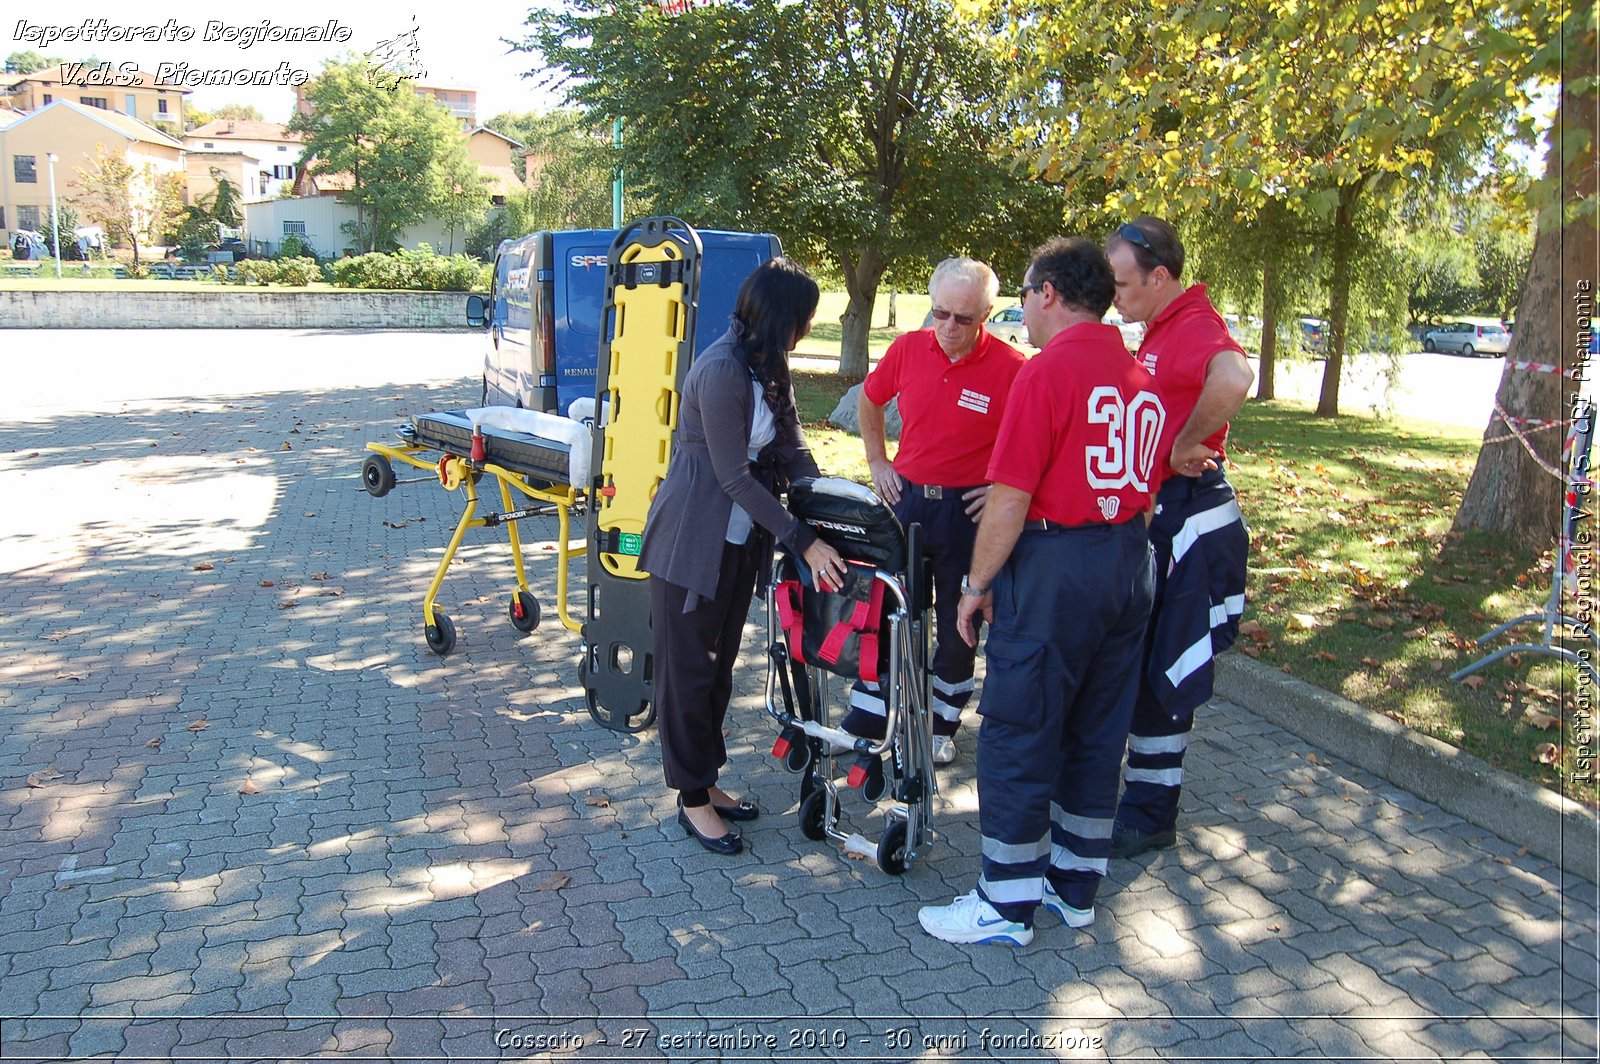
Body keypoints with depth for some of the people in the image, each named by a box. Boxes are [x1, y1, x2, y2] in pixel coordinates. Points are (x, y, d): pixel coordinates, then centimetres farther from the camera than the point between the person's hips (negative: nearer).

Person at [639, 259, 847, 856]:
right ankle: (692, 800, 15)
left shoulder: (769, 370, 7)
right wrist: (803, 542, -22)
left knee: (719, 663, 16)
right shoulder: (721, 370, -22)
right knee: (687, 668, 3)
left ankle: (705, 780, 30)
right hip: (692, 541, -9)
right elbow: (734, 477, -22)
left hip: (739, 539, 9)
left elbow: (792, 453, 5)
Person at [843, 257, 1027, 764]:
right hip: (906, 496, 3)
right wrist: (878, 462, 10)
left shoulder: (1012, 368, -15)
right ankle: (865, 720, 24)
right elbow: (869, 400, 15)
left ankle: (941, 726, 28)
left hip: (967, 509, -3)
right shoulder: (908, 349, -4)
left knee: (957, 624, 11)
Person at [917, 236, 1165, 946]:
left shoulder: (1047, 370, -14)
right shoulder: (1141, 374, 10)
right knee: (1097, 734, 15)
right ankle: (1075, 888, 27)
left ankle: (1007, 906, 11)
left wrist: (978, 583, -7)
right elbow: (1145, 483, 14)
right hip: (1130, 562, 8)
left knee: (1018, 734, 2)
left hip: (1055, 567, -8)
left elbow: (1010, 499, -16)